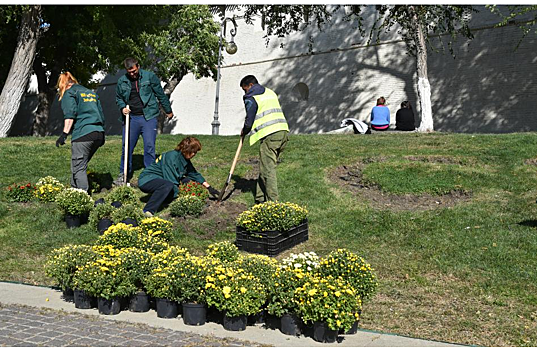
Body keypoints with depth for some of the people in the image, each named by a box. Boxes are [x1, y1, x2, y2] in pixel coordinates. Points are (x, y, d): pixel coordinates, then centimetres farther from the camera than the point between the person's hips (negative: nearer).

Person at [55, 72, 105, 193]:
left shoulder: (69, 93, 6)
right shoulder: (91, 93, 28)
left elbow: (70, 115, -9)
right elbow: (101, 115, 27)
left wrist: (64, 134, -14)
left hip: (83, 134, -7)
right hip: (99, 133, 7)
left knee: (78, 168, -4)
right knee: (81, 165, 16)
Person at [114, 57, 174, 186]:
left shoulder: (149, 76, 0)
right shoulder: (122, 81, 8)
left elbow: (160, 94, 7)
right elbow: (118, 98, 22)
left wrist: (168, 111, 14)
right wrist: (122, 107, 1)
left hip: (148, 117, -2)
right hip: (131, 118, 2)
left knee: (149, 146, -6)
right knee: (127, 146, 3)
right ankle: (124, 174, 16)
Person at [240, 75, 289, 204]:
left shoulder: (251, 98, 0)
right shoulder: (271, 92, 24)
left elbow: (249, 120, -1)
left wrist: (244, 131, 20)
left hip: (269, 135, -8)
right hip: (283, 132, 8)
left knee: (268, 169, -4)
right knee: (266, 167, 13)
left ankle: (273, 201, -6)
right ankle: (260, 197, 15)